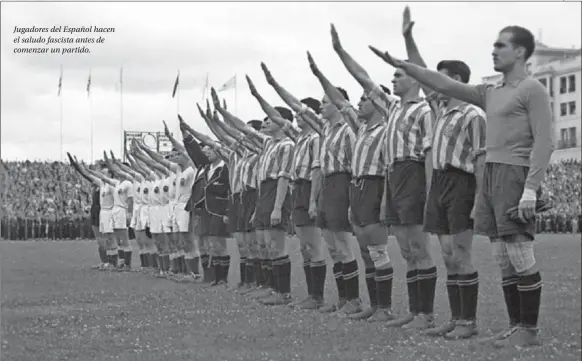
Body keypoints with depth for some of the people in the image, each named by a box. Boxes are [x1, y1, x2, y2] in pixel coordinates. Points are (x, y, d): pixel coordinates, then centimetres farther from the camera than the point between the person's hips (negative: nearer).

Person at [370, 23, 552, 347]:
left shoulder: (533, 90, -4)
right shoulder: (491, 94, 19)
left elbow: (544, 142, -12)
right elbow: (445, 85, 21)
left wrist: (530, 189, -20)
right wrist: (404, 65, 15)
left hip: (515, 176, -8)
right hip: (491, 175, 8)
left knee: (521, 256, -7)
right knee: (503, 259, 8)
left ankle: (530, 330, -1)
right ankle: (516, 326, 13)